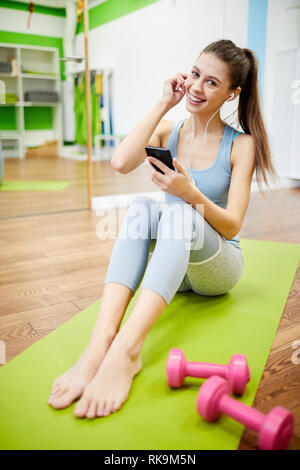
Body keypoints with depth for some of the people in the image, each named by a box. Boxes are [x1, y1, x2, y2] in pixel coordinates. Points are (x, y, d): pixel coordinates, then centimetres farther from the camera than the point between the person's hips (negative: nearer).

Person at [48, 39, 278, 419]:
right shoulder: (168, 131, 4)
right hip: (171, 261, 3)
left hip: (218, 266, -2)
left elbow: (232, 225, -11)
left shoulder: (241, 144, -4)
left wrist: (191, 194, -30)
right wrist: (164, 104, -12)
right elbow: (121, 163, -17)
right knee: (142, 205, -29)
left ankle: (127, 348, -49)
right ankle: (101, 339, -45)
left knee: (178, 212, -33)